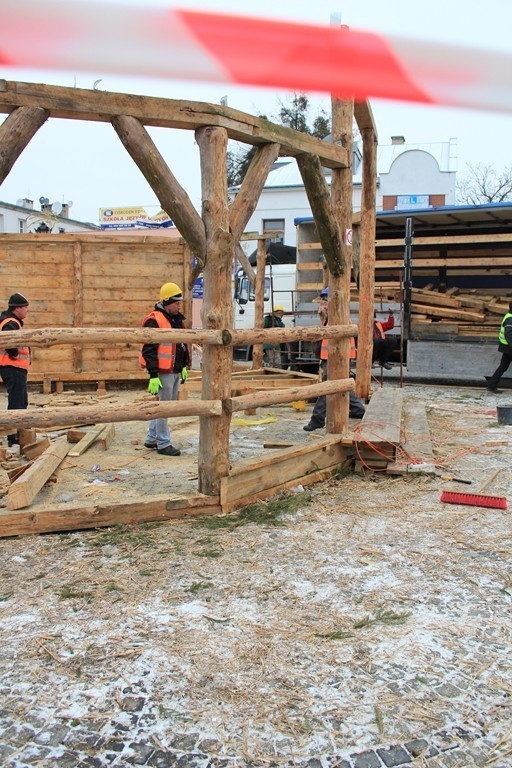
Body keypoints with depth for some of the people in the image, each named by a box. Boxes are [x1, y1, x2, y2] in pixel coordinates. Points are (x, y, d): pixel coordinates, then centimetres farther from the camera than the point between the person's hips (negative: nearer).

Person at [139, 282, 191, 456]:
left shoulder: (177, 319, 12)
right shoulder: (154, 321, -16)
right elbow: (149, 351, -19)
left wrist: (184, 366, 20)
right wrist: (153, 376, -22)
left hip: (175, 371, 9)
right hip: (163, 372, -9)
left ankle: (151, 438, 28)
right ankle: (163, 444, 9)